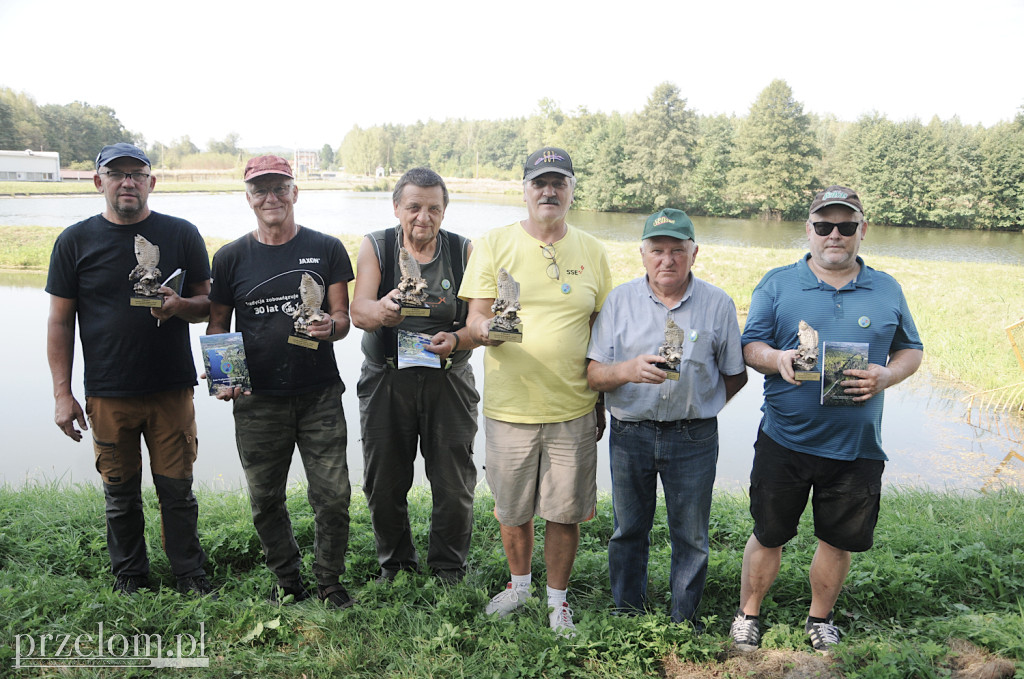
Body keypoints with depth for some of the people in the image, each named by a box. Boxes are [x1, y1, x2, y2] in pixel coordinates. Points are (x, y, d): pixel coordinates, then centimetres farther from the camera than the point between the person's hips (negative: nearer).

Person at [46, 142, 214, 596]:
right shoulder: (76, 241, 4)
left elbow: (208, 303, 7)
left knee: (177, 489, 5)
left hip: (171, 388, 0)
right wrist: (62, 393, 0)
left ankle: (190, 575, 22)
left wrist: (180, 306, -17)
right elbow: (60, 321, 5)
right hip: (107, 396, 1)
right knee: (120, 494, 10)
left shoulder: (182, 234, 4)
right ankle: (129, 577, 29)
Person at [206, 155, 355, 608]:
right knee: (265, 501, 11)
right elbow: (217, 324, 9)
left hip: (320, 396, -1)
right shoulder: (231, 258, 5)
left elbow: (343, 317, 3)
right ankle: (288, 580, 32)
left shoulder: (326, 249, 4)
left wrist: (330, 326, -21)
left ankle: (329, 581, 23)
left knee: (333, 497, 0)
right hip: (257, 400, 1)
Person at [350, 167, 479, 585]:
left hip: (448, 381, 0)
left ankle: (448, 566, 27)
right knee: (384, 483, 9)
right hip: (386, 381, 0)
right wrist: (382, 311, -39)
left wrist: (455, 339, -23)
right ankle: (396, 562, 33)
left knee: (454, 485, 3)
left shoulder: (463, 251, 1)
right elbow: (358, 312, -16)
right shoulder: (375, 247, 0)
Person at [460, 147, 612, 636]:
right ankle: (520, 583, 40)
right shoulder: (493, 245, 0)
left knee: (565, 511, 7)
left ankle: (557, 598, 30)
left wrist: (602, 402, 11)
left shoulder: (592, 252, 7)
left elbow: (601, 333, 11)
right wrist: (489, 328, -29)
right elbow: (474, 323, -5)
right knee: (512, 509, 13)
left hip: (573, 410, 1)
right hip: (509, 408, 0)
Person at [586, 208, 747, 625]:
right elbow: (594, 374, -6)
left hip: (694, 438, 0)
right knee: (629, 530, 13)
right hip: (630, 434, 1)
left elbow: (736, 375, 9)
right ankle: (627, 616, 30)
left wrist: (699, 407, 3)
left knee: (691, 536, 9)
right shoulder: (620, 300, 0)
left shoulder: (718, 304, -1)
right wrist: (630, 370, -25)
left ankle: (685, 622, 28)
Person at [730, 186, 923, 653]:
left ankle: (820, 619, 38)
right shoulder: (777, 283, 0)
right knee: (768, 534, 9)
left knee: (839, 539, 14)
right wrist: (777, 359, -23)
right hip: (784, 440, -2)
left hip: (856, 446, 2)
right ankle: (747, 614, 30)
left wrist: (886, 376, -10)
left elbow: (911, 350, 12)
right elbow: (750, 346, -1)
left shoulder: (887, 290, 7)